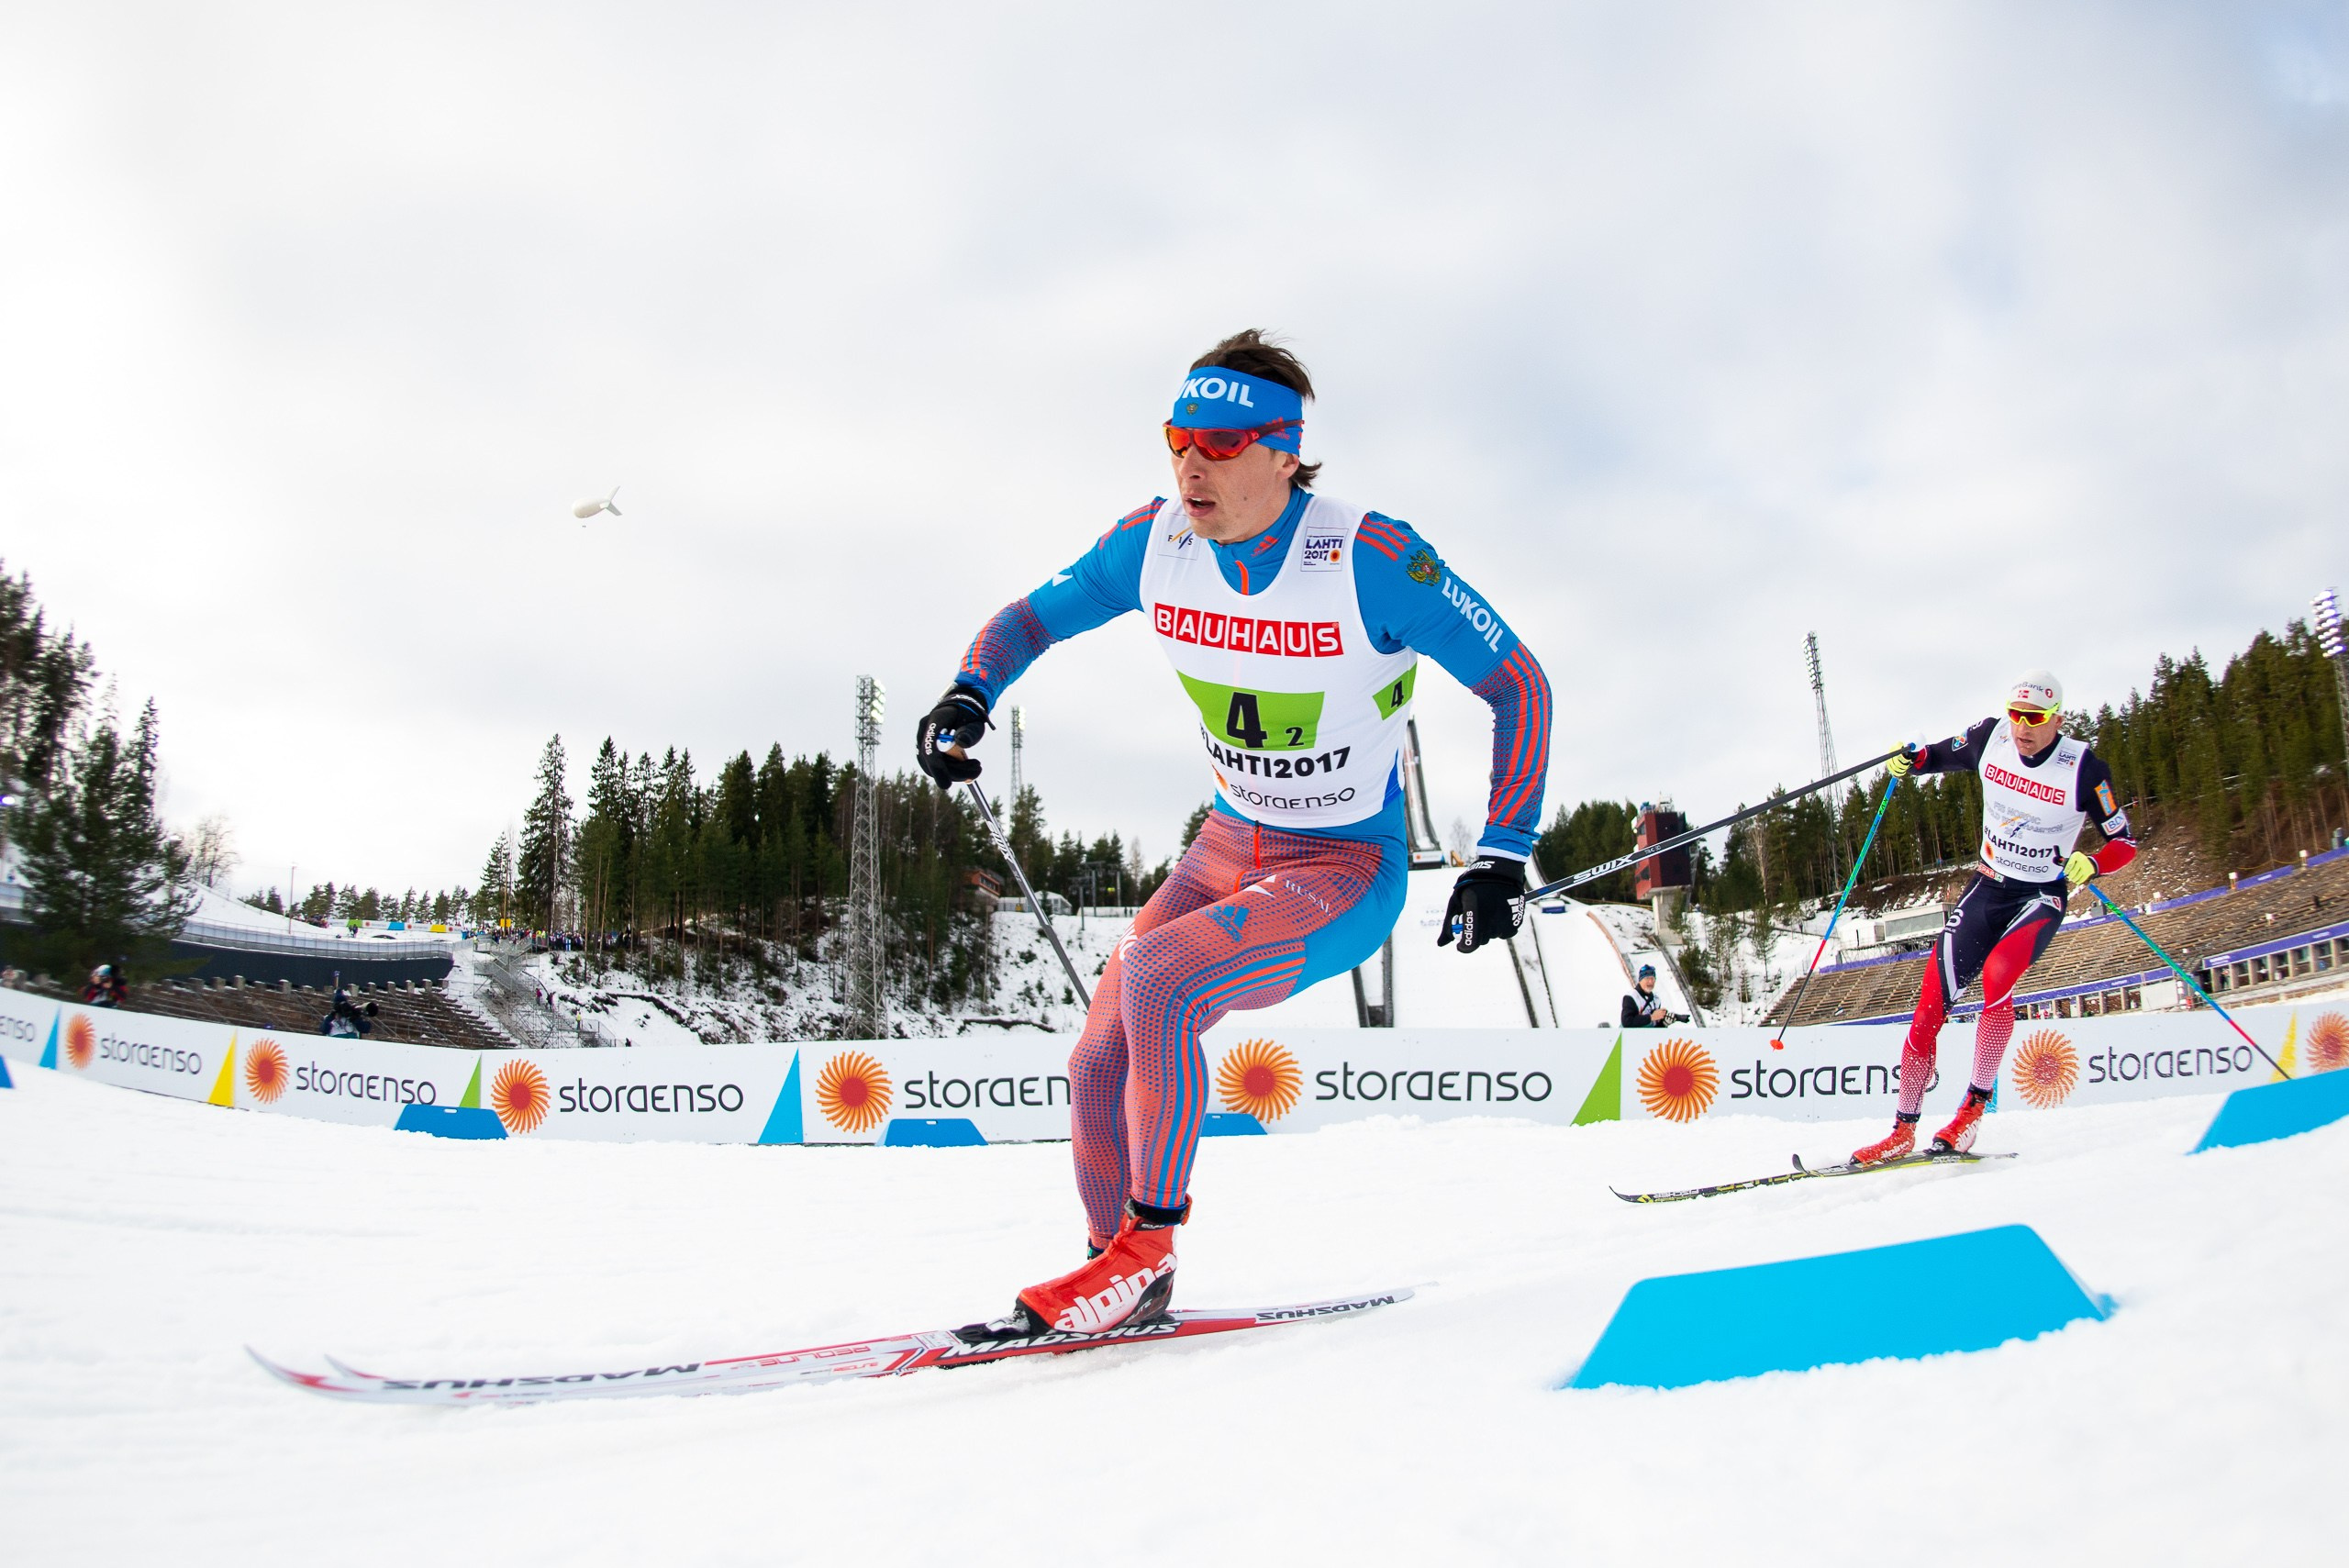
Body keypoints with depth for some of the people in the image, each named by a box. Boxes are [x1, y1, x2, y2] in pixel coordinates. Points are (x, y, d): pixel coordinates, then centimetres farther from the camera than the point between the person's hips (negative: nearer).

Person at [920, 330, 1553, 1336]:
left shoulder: (1372, 559, -23)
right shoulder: (1155, 543, -8)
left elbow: (1517, 685, -13)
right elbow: (1031, 616, 7)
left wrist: (1502, 858, -17)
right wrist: (970, 693, -15)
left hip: (1346, 874, -6)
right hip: (1228, 848, 6)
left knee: (1154, 976, -29)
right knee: (1101, 1064, -3)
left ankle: (1147, 1240, -8)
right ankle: (1127, 1278, 21)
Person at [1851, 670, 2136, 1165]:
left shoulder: (2084, 769, -14)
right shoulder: (1992, 736, -5)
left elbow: (2125, 842, -7)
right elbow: (1945, 754, 16)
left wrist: (2090, 864, -28)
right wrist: (1912, 759, -6)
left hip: (2042, 896, -3)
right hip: (1987, 886, 4)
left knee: (1997, 973, -33)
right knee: (1933, 995, -9)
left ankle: (1974, 1107, -19)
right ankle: (1904, 1129, 0)